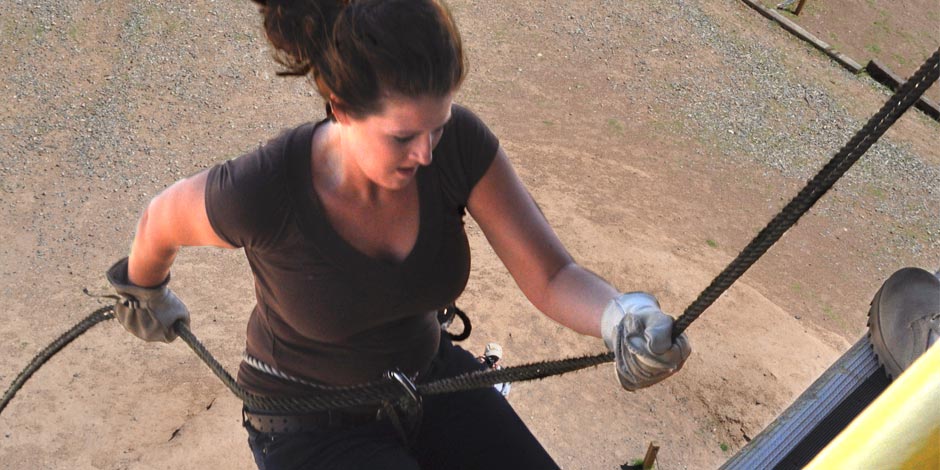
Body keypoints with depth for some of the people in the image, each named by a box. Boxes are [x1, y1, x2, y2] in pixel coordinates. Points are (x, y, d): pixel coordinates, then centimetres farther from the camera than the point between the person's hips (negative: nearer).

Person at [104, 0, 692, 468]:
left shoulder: (456, 142, -22)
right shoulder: (260, 193, -31)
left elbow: (552, 276, -22)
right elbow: (161, 222, -9)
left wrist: (624, 316, -44)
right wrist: (143, 293, 13)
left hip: (428, 378, 4)